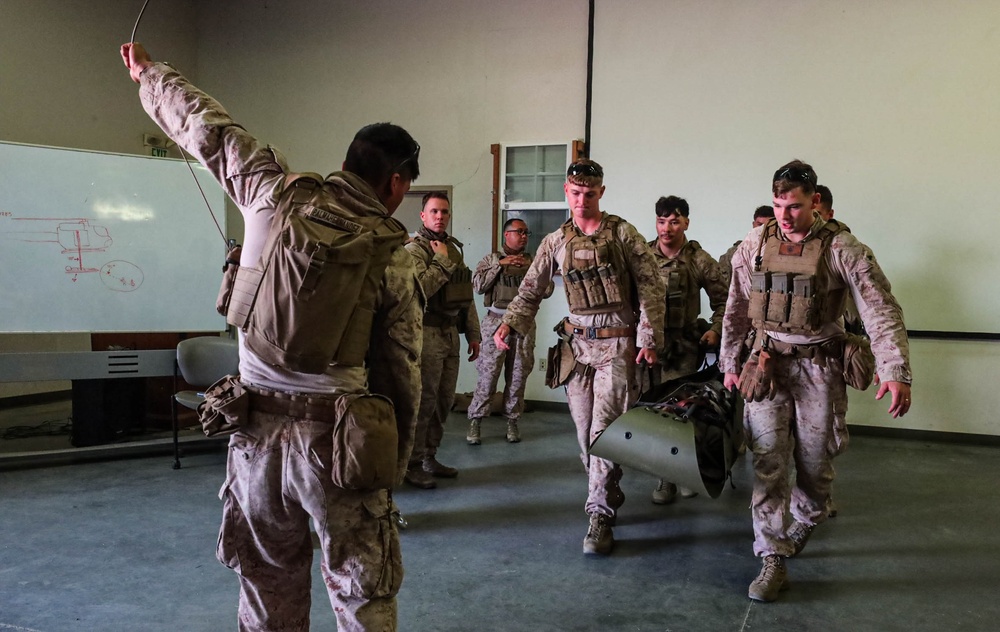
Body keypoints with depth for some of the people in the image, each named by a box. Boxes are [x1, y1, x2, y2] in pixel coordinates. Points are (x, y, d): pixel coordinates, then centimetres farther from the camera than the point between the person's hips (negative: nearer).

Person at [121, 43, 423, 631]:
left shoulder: (275, 194, 0)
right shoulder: (394, 256, -5)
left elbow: (206, 125, 14)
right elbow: (402, 371, -2)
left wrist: (149, 72, 33)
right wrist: (396, 461, 10)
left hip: (257, 429, 3)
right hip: (337, 435, -3)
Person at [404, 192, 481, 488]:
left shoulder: (454, 248, 15)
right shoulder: (415, 249, -8)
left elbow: (466, 296, 18)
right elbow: (419, 289, -26)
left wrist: (473, 334, 15)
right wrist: (441, 261, -16)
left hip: (450, 334, 8)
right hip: (427, 334, -8)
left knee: (444, 400, 13)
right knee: (423, 402, -3)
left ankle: (429, 458, 25)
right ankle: (412, 464, 8)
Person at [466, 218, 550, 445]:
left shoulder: (532, 261, 14)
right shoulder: (492, 259, 8)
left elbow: (547, 290, 6)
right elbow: (478, 285, -5)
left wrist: (531, 268, -6)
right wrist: (500, 264, -9)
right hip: (497, 321, -3)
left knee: (518, 376, 5)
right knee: (488, 373, -5)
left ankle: (512, 421, 15)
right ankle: (475, 422, 2)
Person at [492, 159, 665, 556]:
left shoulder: (621, 233, -1)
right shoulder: (555, 242, 10)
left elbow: (650, 286, -3)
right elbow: (531, 289, 10)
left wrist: (650, 338, -9)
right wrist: (509, 323, -7)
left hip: (617, 343, -4)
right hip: (577, 342, 4)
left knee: (604, 429, -10)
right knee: (584, 430, 8)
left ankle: (600, 518, -3)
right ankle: (609, 497, 26)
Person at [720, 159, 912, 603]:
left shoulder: (841, 249, -9)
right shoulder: (754, 246, 1)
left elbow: (882, 312, -13)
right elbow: (736, 311, 10)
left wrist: (895, 371, -23)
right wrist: (730, 362, 13)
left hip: (818, 369, -1)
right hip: (766, 366, 2)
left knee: (814, 461, 11)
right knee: (768, 462, -3)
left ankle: (805, 521, 43)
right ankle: (773, 561, 4)